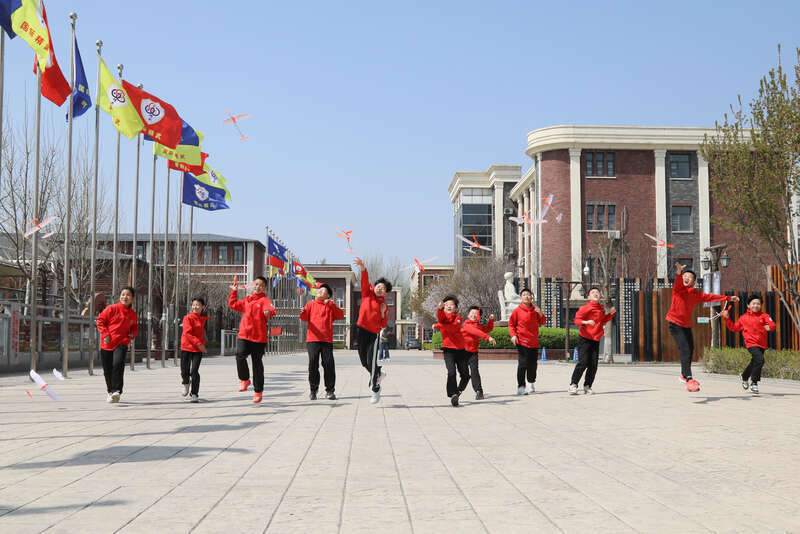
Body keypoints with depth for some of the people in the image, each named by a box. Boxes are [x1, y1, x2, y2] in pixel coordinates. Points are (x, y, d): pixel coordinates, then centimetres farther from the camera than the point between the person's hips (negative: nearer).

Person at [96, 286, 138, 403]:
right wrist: (105, 334, -9)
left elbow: (135, 327, 24)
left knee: (118, 364, -25)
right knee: (107, 370, 9)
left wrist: (133, 334, 3)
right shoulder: (111, 309, -5)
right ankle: (110, 392, 31)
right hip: (107, 344, 0)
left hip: (121, 343, 0)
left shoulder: (133, 314, 6)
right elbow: (100, 320, 0)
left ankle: (117, 391, -25)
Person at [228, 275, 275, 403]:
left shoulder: (264, 300, -2)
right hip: (244, 335, 4)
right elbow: (233, 304, 26)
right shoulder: (246, 300, 17)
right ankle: (244, 380, 5)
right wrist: (233, 291, 22)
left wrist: (269, 312, -46)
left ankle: (258, 391, 15)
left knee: (257, 364, 3)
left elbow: (270, 308, -23)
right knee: (240, 356, -20)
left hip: (259, 337, -3)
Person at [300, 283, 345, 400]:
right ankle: (313, 390, 6)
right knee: (313, 364, -5)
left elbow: (341, 315, -1)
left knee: (329, 364, -7)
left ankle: (330, 390, 1)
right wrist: (303, 312, -16)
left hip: (327, 339, 0)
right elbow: (305, 318, 7)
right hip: (312, 339, 1)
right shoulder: (311, 304, 17)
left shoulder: (331, 305, 14)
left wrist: (331, 304, -10)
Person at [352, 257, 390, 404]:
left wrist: (383, 313, -11)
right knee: (364, 361, 12)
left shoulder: (384, 304, 3)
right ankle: (379, 374, 40)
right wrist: (363, 268, -30)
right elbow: (365, 280, -13)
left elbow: (383, 325, 5)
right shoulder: (367, 292, 6)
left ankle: (375, 390, 3)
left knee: (372, 361, -8)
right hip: (362, 331, 3)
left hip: (375, 333, -3)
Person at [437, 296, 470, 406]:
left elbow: (453, 327, -15)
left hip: (460, 349, 2)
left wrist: (440, 326, -25)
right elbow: (440, 317, -22)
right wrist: (440, 308, -42)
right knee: (451, 372, -19)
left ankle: (458, 391, 33)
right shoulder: (443, 316, 4)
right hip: (448, 349, -2)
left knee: (465, 375, 7)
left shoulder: (458, 318, 5)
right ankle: (453, 395, -14)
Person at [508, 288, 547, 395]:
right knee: (522, 364, -11)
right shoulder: (517, 310, -3)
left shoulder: (535, 310, 9)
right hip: (522, 342, -5)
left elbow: (542, 322, 14)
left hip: (534, 342, 5)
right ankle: (521, 387, -9)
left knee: (532, 364, 13)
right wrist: (513, 335, -13)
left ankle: (531, 383, 34)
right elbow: (511, 324, 1)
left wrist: (540, 314, -5)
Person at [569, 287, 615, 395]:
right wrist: (586, 322, -28)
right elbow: (577, 320, -10)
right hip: (584, 339, -5)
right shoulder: (585, 308, -6)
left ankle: (587, 386, 12)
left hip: (596, 340, 5)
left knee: (593, 364, 0)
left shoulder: (601, 309, 13)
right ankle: (573, 384, 1)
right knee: (583, 362, -11)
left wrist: (610, 313, 15)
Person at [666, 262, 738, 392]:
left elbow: (711, 297, 16)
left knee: (690, 349, 18)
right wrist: (679, 273, -51)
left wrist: (728, 298, 17)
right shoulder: (678, 289, -8)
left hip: (686, 325, 7)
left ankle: (684, 375, 40)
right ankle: (689, 380, -26)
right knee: (685, 350, -19)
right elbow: (677, 283, -29)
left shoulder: (696, 294, 9)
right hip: (675, 323, -7)